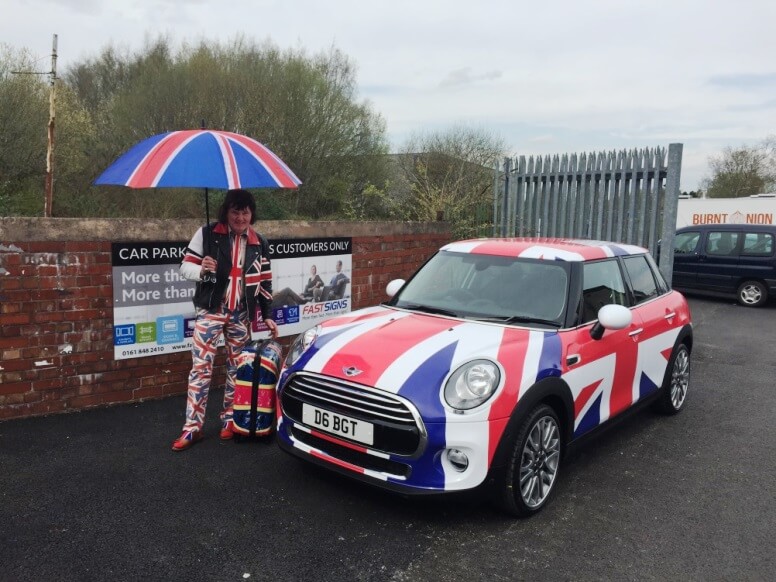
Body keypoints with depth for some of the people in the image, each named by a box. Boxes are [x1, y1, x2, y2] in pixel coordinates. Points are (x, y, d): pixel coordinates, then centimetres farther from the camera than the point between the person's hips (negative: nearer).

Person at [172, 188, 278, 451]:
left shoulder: (259, 243, 6)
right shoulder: (207, 234, -4)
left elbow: (264, 283, 10)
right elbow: (185, 266, -1)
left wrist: (267, 315, 6)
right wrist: (202, 270, -23)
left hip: (241, 314, 3)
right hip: (211, 310, -3)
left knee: (237, 368, 9)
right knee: (201, 366, -3)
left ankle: (229, 420, 22)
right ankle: (192, 427, 4)